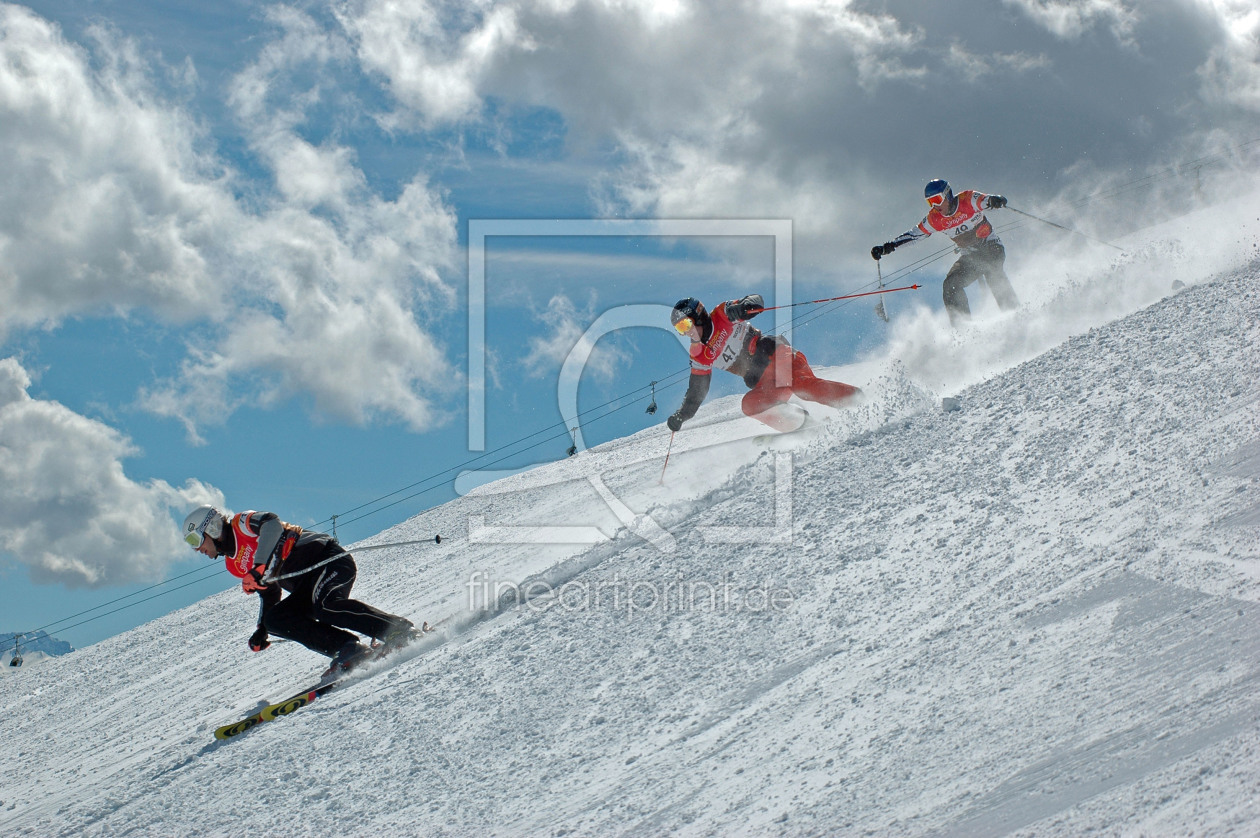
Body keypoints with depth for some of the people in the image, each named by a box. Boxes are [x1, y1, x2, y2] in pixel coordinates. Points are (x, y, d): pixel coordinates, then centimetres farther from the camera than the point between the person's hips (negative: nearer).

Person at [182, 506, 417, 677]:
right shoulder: (234, 564, 23)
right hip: (308, 585, 9)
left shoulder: (241, 524, -2)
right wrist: (262, 630, 18)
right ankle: (348, 650, -19)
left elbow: (272, 524, -23)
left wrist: (260, 567, -31)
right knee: (275, 619, -8)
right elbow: (269, 594, 29)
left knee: (324, 606, -33)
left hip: (328, 557, -9)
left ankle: (403, 632, -35)